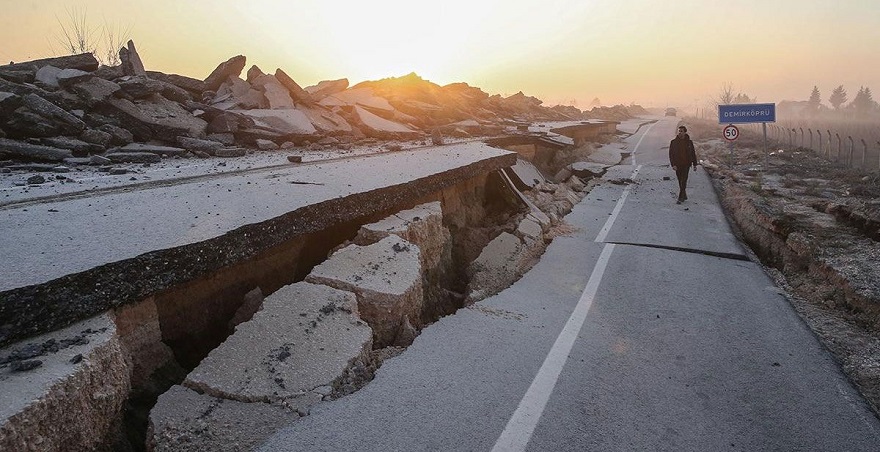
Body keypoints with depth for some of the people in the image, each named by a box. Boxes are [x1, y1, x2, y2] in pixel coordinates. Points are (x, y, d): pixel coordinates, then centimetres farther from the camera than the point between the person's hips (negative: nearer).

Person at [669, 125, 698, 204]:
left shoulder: (689, 142, 1)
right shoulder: (673, 142, 0)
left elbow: (693, 153, 9)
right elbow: (671, 154, -3)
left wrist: (695, 165, 8)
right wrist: (673, 164, -13)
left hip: (686, 164, -2)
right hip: (677, 165, 2)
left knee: (683, 181, -9)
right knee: (680, 182, 10)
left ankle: (680, 198, -9)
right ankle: (684, 195, 26)